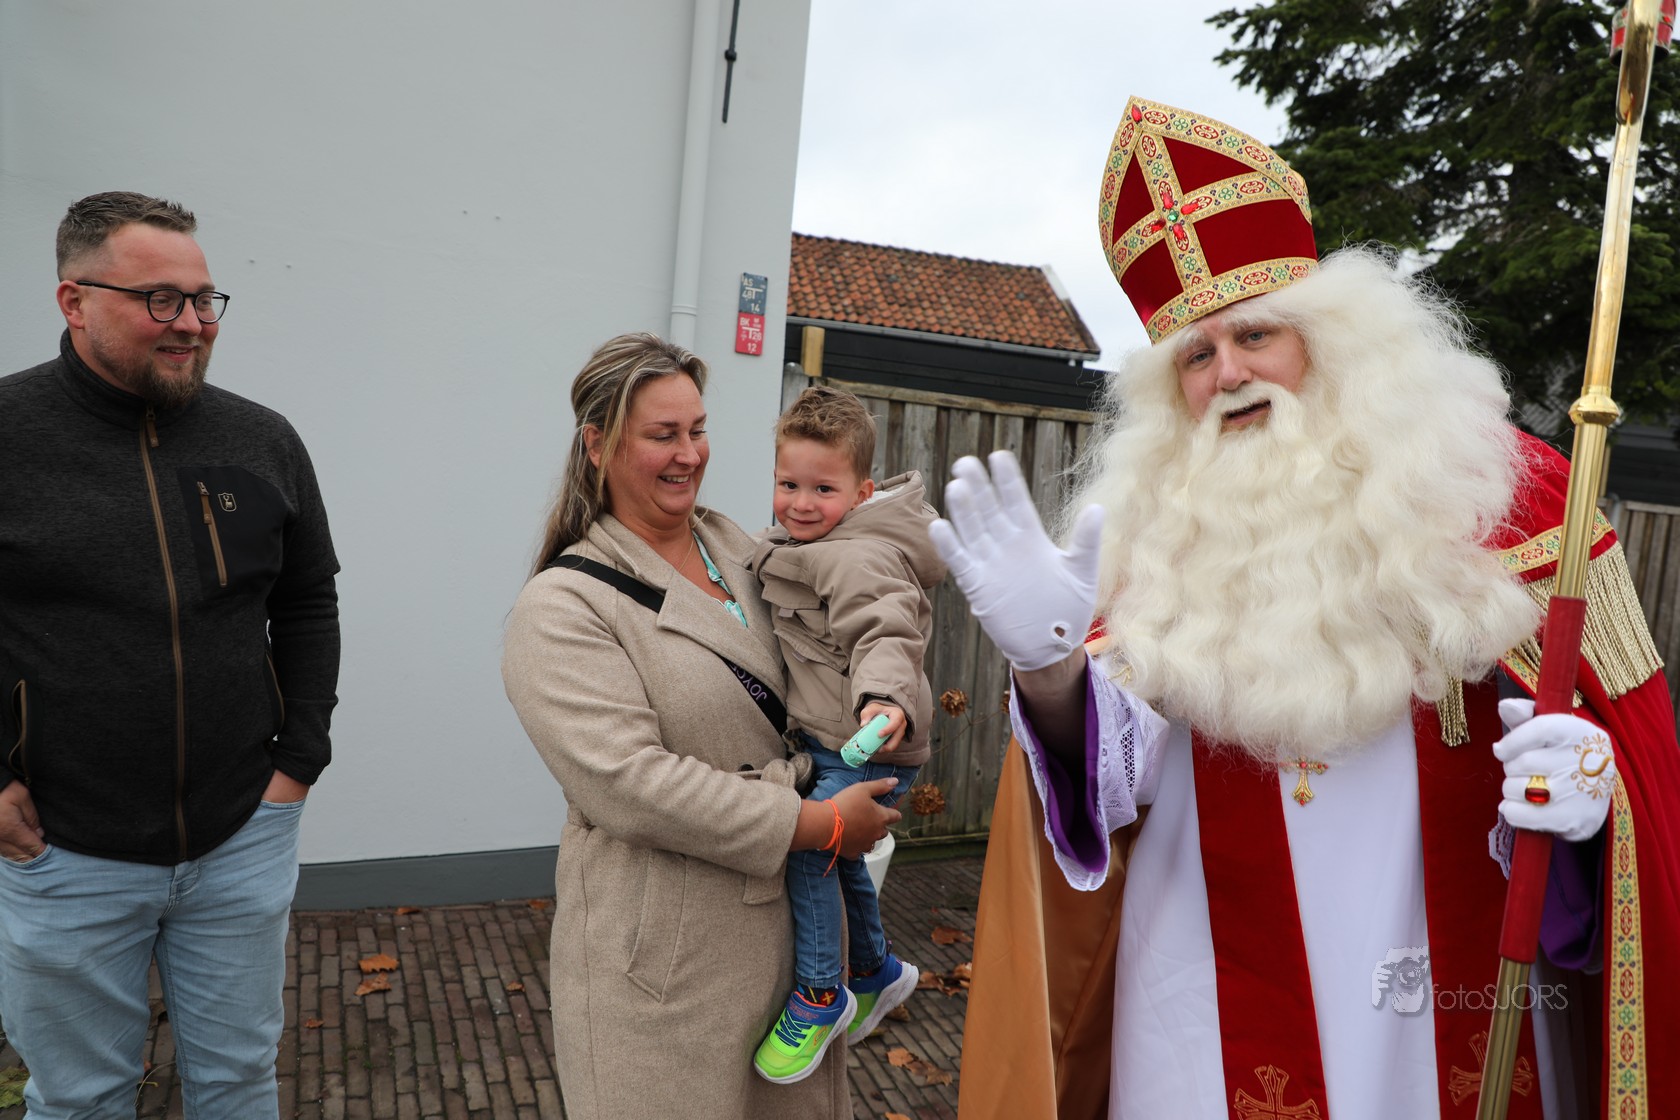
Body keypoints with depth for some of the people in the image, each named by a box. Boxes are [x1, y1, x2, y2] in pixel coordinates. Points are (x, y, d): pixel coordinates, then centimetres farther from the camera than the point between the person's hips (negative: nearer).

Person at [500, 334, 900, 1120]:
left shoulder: (737, 546, 8)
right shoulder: (563, 605, -12)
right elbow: (628, 783, -21)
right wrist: (820, 826, -19)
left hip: (790, 915, 6)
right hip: (665, 953, -5)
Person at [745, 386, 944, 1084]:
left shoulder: (860, 560, -23)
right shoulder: (805, 549, 10)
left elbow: (885, 637, -37)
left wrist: (884, 699, -54)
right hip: (824, 740, 10)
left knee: (807, 846, -15)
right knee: (839, 853, 22)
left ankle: (819, 996, 6)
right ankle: (876, 972, 44)